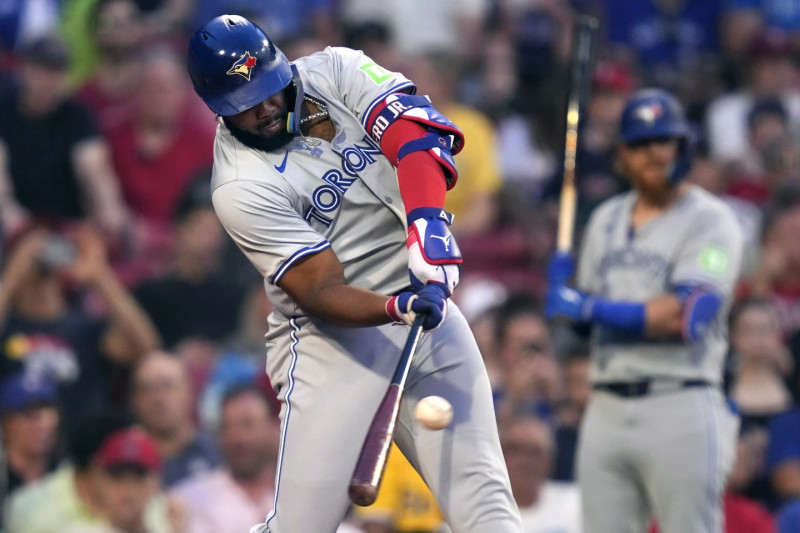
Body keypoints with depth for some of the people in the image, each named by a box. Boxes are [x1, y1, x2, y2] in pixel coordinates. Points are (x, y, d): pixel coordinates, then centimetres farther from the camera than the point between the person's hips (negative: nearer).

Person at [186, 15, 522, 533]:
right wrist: (397, 309, -37)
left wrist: (428, 220, -33)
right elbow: (321, 294, -19)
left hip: (424, 301, 4)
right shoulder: (240, 185, -13)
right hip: (331, 337, -4)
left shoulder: (333, 71, -1)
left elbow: (411, 126, -17)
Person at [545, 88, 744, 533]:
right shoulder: (607, 220, 18)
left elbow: (685, 316, -17)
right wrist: (562, 288, 1)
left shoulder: (710, 220, -4)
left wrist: (592, 310, -16)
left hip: (680, 408, -6)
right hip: (607, 409, 6)